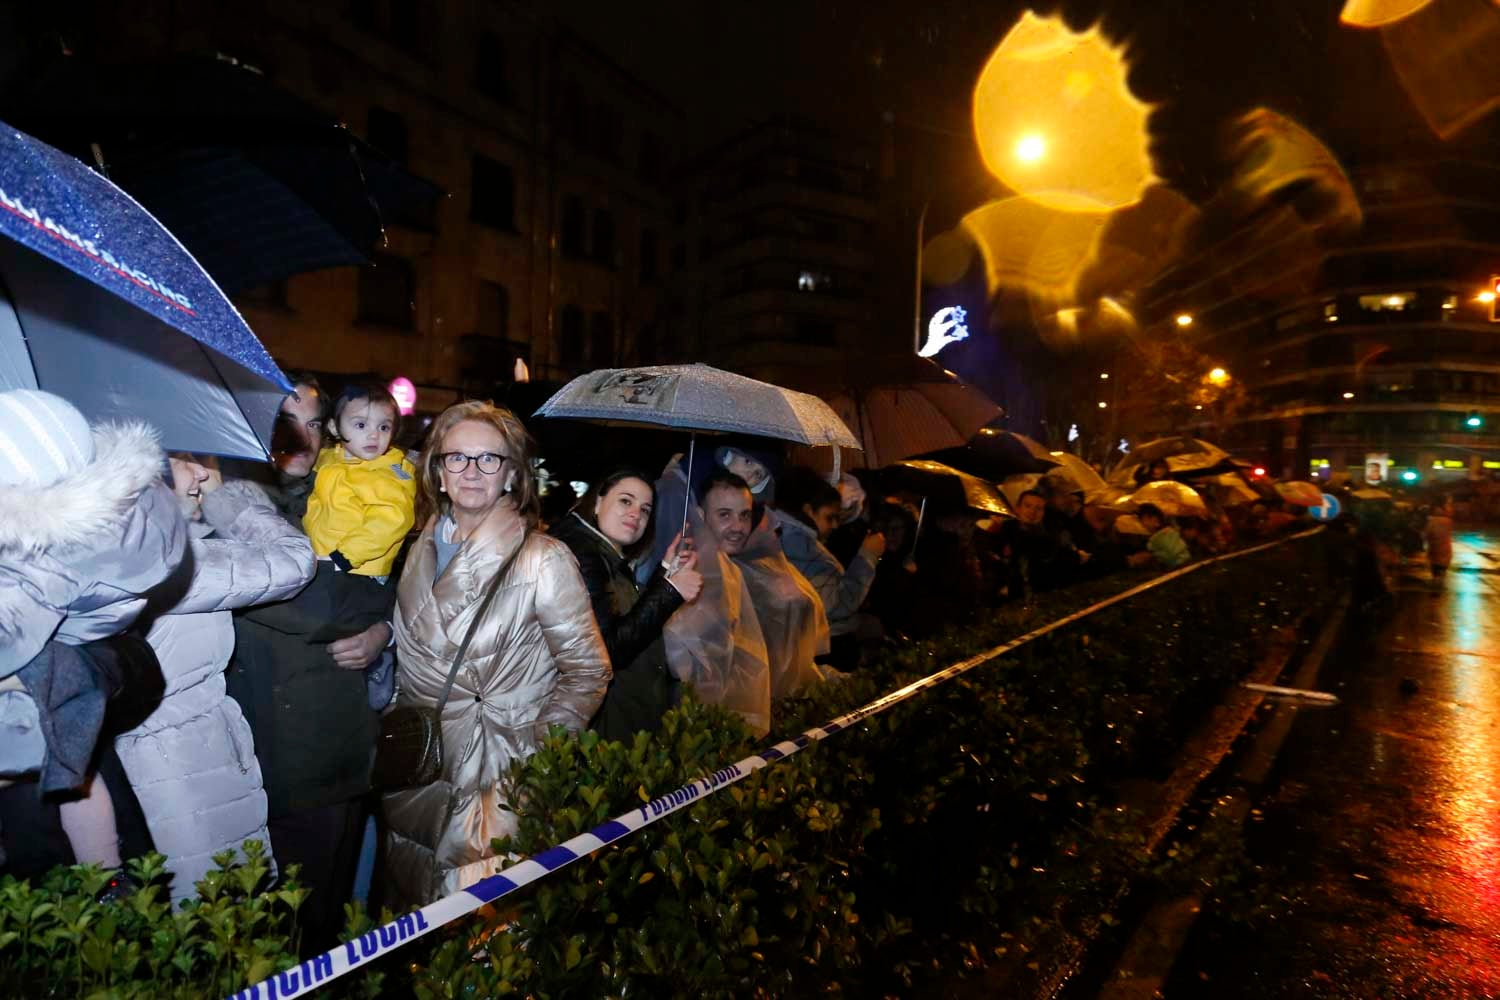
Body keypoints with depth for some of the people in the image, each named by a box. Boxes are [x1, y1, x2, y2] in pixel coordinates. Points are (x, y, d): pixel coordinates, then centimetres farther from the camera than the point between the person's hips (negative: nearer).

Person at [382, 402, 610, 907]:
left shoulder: (544, 560, -14)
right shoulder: (422, 549, 3)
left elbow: (588, 674, -10)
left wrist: (534, 757, -13)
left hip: (500, 791, -5)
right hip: (415, 781, 5)